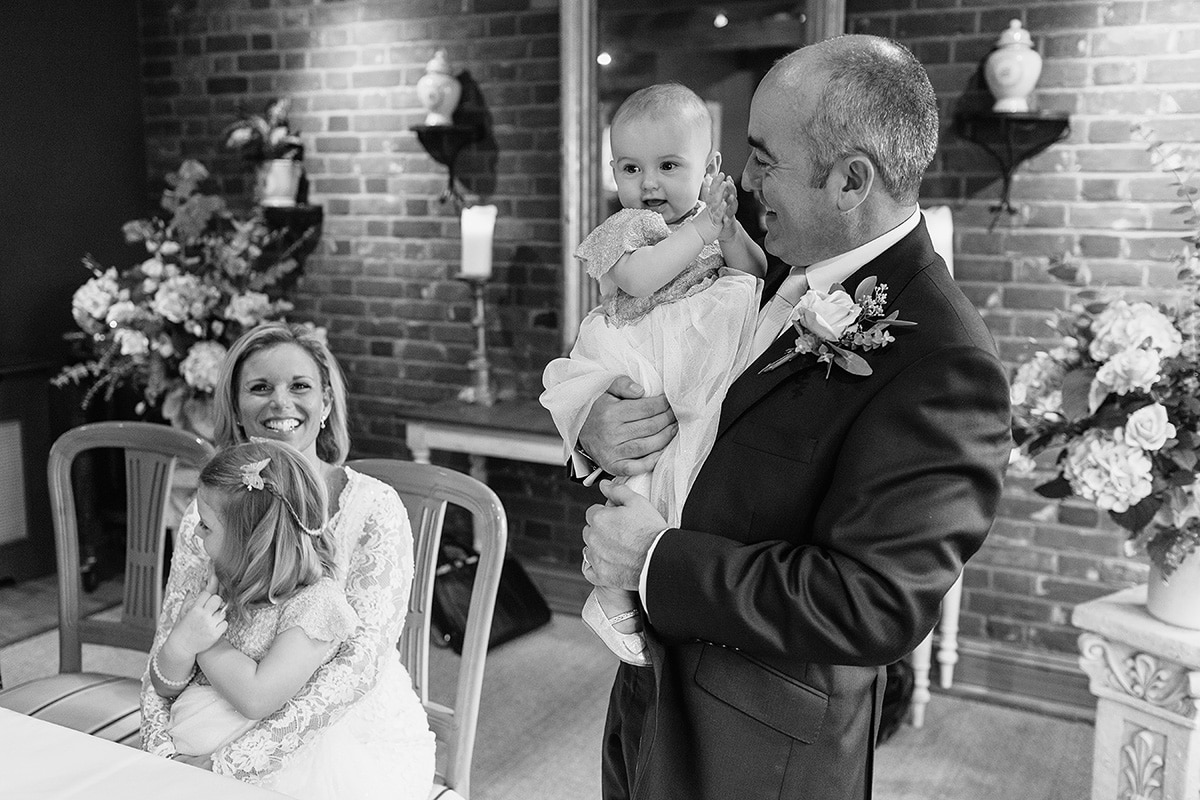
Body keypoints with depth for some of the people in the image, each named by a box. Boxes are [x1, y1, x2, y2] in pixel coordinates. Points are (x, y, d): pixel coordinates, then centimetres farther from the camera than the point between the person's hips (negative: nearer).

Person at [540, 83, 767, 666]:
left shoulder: (715, 226, 17)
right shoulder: (623, 229, 2)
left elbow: (759, 284, 7)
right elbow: (637, 279, -19)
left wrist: (729, 228, -7)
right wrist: (701, 227, -17)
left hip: (706, 378, 6)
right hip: (636, 380, -5)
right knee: (635, 480, -18)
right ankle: (614, 596, -2)